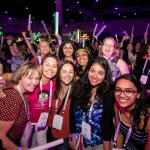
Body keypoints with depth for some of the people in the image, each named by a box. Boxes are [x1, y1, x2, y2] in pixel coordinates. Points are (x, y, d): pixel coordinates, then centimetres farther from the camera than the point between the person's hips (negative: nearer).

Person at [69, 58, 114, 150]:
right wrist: (73, 138, -2)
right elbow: (72, 114, -5)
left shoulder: (107, 98, -19)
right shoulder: (79, 88, -12)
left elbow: (107, 126, -14)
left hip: (100, 142, -2)